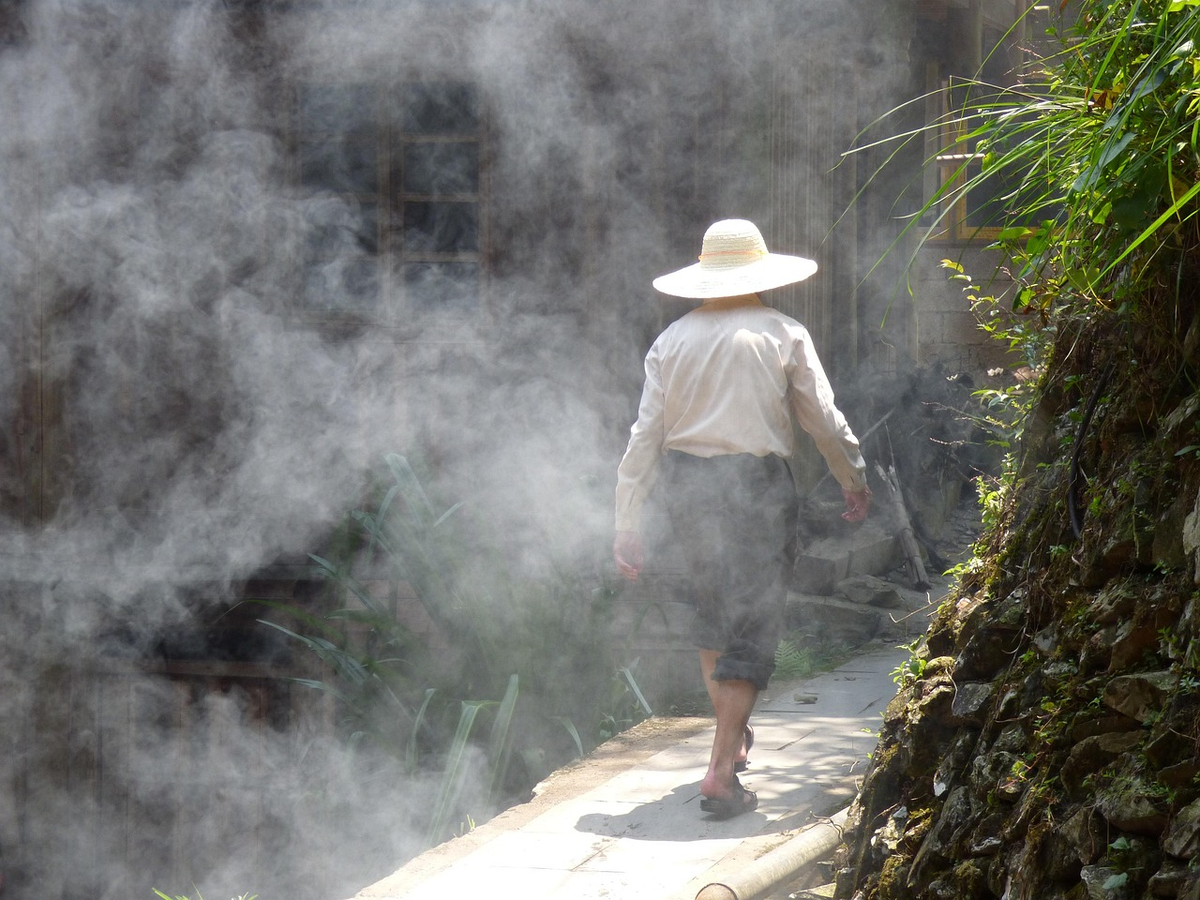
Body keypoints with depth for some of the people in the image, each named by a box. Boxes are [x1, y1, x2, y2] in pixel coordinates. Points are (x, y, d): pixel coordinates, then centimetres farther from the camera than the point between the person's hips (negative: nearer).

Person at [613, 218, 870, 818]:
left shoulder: (673, 339, 6)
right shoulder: (783, 334, -1)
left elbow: (645, 433, 3)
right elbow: (824, 420, 3)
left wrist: (628, 523, 6)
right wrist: (855, 482, 20)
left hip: (684, 484, 4)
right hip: (756, 483, -4)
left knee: (712, 611, 23)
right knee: (752, 629, -1)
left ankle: (733, 737, 37)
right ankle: (721, 773, -10)